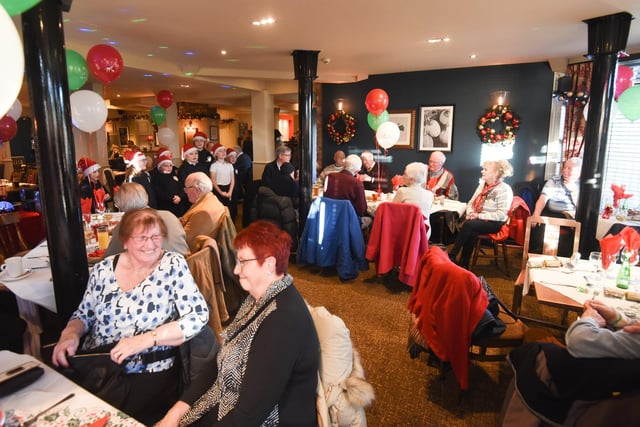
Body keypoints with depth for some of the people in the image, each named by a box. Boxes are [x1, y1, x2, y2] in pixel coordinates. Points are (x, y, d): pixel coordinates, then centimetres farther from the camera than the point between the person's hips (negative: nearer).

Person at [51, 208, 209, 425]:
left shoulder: (173, 265, -8)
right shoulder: (104, 269, 4)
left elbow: (198, 317, -15)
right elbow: (83, 315, 15)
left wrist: (145, 339, -22)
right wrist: (70, 334, -7)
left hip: (147, 374, -4)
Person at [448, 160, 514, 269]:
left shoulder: (504, 189, -11)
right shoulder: (482, 184, 11)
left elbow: (501, 214, -17)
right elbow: (471, 202, 15)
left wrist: (479, 216, -19)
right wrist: (470, 213, -7)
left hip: (494, 223, -5)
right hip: (477, 220, 5)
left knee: (468, 224, -30)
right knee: (471, 232, -28)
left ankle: (452, 256, -22)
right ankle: (464, 265, -23)